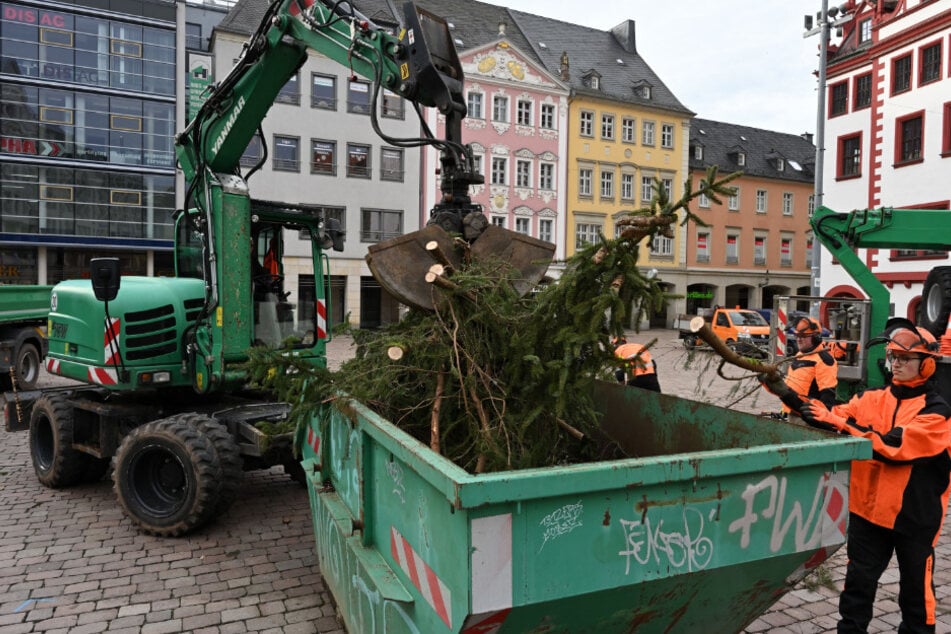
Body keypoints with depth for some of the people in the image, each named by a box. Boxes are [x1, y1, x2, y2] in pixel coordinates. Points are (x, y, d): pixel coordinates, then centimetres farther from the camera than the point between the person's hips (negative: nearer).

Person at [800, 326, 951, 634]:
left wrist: (839, 423, -32)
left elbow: (895, 445, -26)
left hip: (915, 514, -4)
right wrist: (811, 408, -30)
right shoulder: (873, 397, 4)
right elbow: (841, 415, -9)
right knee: (859, 579, 15)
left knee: (915, 584, 15)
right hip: (869, 506, 4)